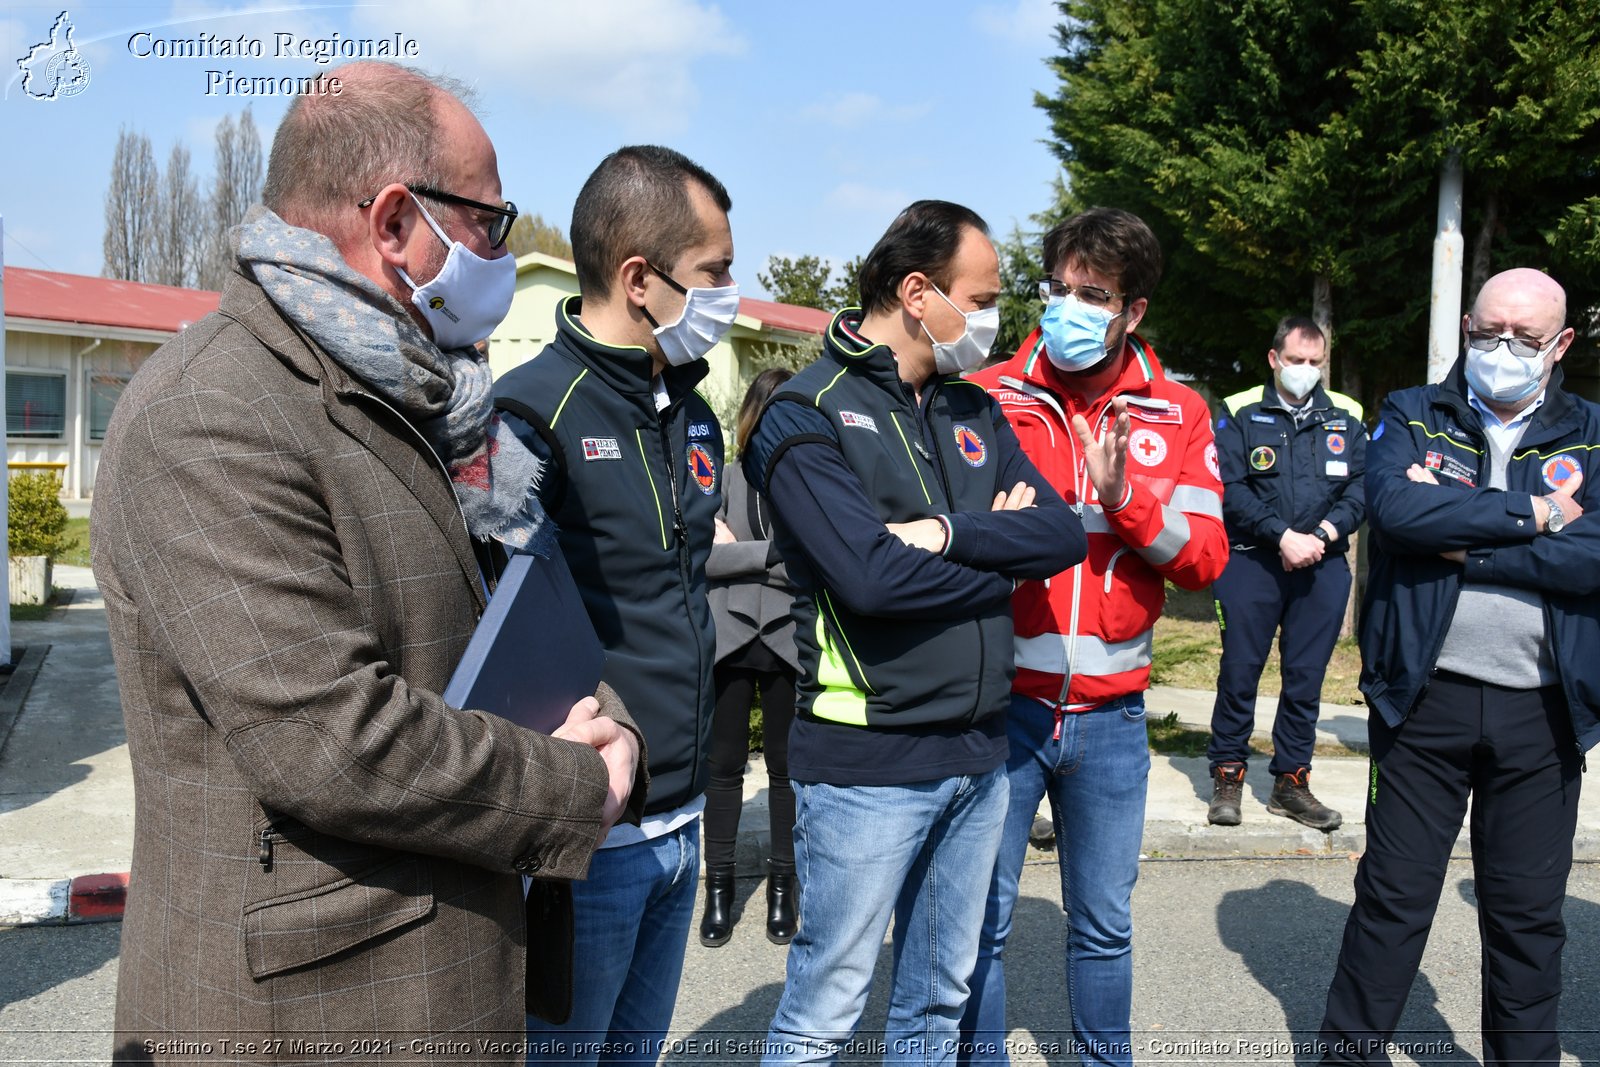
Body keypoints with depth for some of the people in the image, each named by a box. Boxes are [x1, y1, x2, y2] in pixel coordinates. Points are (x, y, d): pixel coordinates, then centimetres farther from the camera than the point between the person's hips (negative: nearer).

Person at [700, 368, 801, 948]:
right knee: (725, 765, 9)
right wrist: (772, 553, -14)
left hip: (790, 640, 0)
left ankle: (782, 885, 26)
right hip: (730, 637, 0)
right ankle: (719, 887, 22)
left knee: (786, 766, 11)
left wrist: (737, 552, -11)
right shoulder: (725, 474, -1)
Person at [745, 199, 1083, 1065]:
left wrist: (946, 531, -17)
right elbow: (871, 575, -24)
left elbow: (1063, 533, -1)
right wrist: (1001, 558, -9)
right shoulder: (807, 415, -11)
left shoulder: (974, 414, 11)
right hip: (867, 764, -7)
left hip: (977, 756, 7)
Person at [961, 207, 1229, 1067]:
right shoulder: (987, 397, -2)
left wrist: (1125, 495, -17)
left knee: (1104, 923, 16)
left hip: (1111, 713, 2)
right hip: (1002, 701, -2)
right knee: (981, 919, 7)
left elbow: (1205, 559, -2)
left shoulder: (1178, 415, 4)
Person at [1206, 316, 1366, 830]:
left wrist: (1322, 534, -13)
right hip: (1251, 561, -2)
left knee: (1306, 676, 7)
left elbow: (1361, 488, 2)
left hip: (1323, 567, 3)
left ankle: (1291, 782, 18)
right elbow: (1230, 490, -7)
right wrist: (1284, 535, -16)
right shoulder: (1239, 414, 2)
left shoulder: (1346, 418, 10)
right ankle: (1227, 775, 14)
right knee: (1240, 670, 1)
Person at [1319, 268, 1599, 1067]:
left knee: (1529, 912, 13)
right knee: (1394, 895, 7)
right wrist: (1529, 514, -13)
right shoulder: (1412, 417, 4)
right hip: (1426, 696, -1)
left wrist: (1460, 542, -14)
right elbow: (1395, 507, -17)